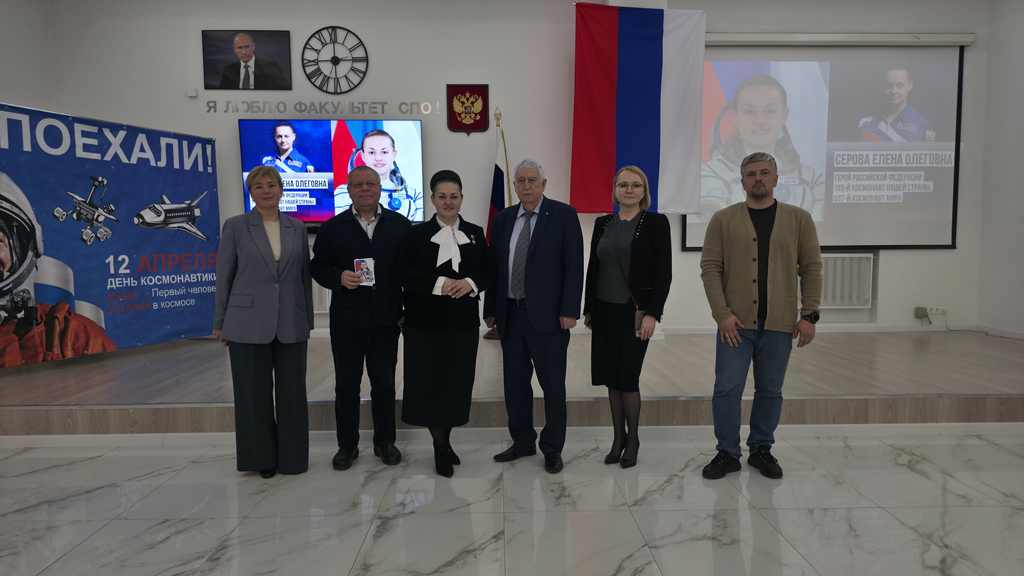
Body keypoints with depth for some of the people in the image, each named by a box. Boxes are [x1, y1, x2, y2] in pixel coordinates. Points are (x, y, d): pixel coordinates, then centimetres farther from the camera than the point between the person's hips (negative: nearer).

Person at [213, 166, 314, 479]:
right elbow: (224, 276, 2)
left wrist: (308, 320, 9)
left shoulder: (297, 228, 8)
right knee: (254, 394, 6)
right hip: (248, 324, -2)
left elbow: (305, 275, 10)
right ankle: (262, 457, 23)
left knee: (292, 392, 7)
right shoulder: (235, 226, 0)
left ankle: (292, 457, 22)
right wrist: (220, 323, 2)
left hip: (291, 325, 2)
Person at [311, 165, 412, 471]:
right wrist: (339, 278, -15)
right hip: (346, 320, 0)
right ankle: (347, 445, 22)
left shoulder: (400, 225, 6)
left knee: (384, 383, 9)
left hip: (387, 319, 0)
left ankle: (385, 442, 24)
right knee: (346, 384, 8)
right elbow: (317, 266, 6)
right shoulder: (333, 227, 6)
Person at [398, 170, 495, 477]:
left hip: (464, 321, 2)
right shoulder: (417, 234, 2)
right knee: (430, 381, 0)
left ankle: (445, 440, 26)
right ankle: (441, 446, 17)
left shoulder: (475, 233, 9)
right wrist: (439, 284, -18)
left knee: (457, 381, 6)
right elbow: (404, 273, -6)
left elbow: (489, 270, 7)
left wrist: (471, 282, -13)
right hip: (426, 321, -2)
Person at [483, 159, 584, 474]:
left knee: (553, 384, 5)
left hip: (547, 315, -4)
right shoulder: (502, 219, 11)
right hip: (510, 315, 5)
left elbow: (574, 266, -7)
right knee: (515, 383, 13)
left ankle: (552, 448, 20)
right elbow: (494, 266, 11)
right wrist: (490, 309, 8)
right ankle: (522, 441, 30)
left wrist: (569, 310, -13)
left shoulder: (564, 215, -2)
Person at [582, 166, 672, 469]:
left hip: (634, 312, -4)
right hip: (605, 311, 5)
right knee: (611, 378, 8)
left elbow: (663, 273, -8)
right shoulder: (603, 224, 9)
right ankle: (618, 437, 23)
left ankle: (632, 439, 18)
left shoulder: (656, 222, -4)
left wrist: (652, 314, -14)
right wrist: (588, 308, 11)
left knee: (627, 378, -3)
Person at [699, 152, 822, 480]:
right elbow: (710, 268, 0)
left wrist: (809, 315, -2)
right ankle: (727, 453, 13)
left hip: (779, 324, 1)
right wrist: (722, 314, -10)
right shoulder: (723, 220, 4)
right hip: (735, 323, -1)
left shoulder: (799, 219, 9)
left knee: (770, 391, 10)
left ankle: (761, 450, 26)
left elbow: (811, 268, 7)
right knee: (727, 389, -2)